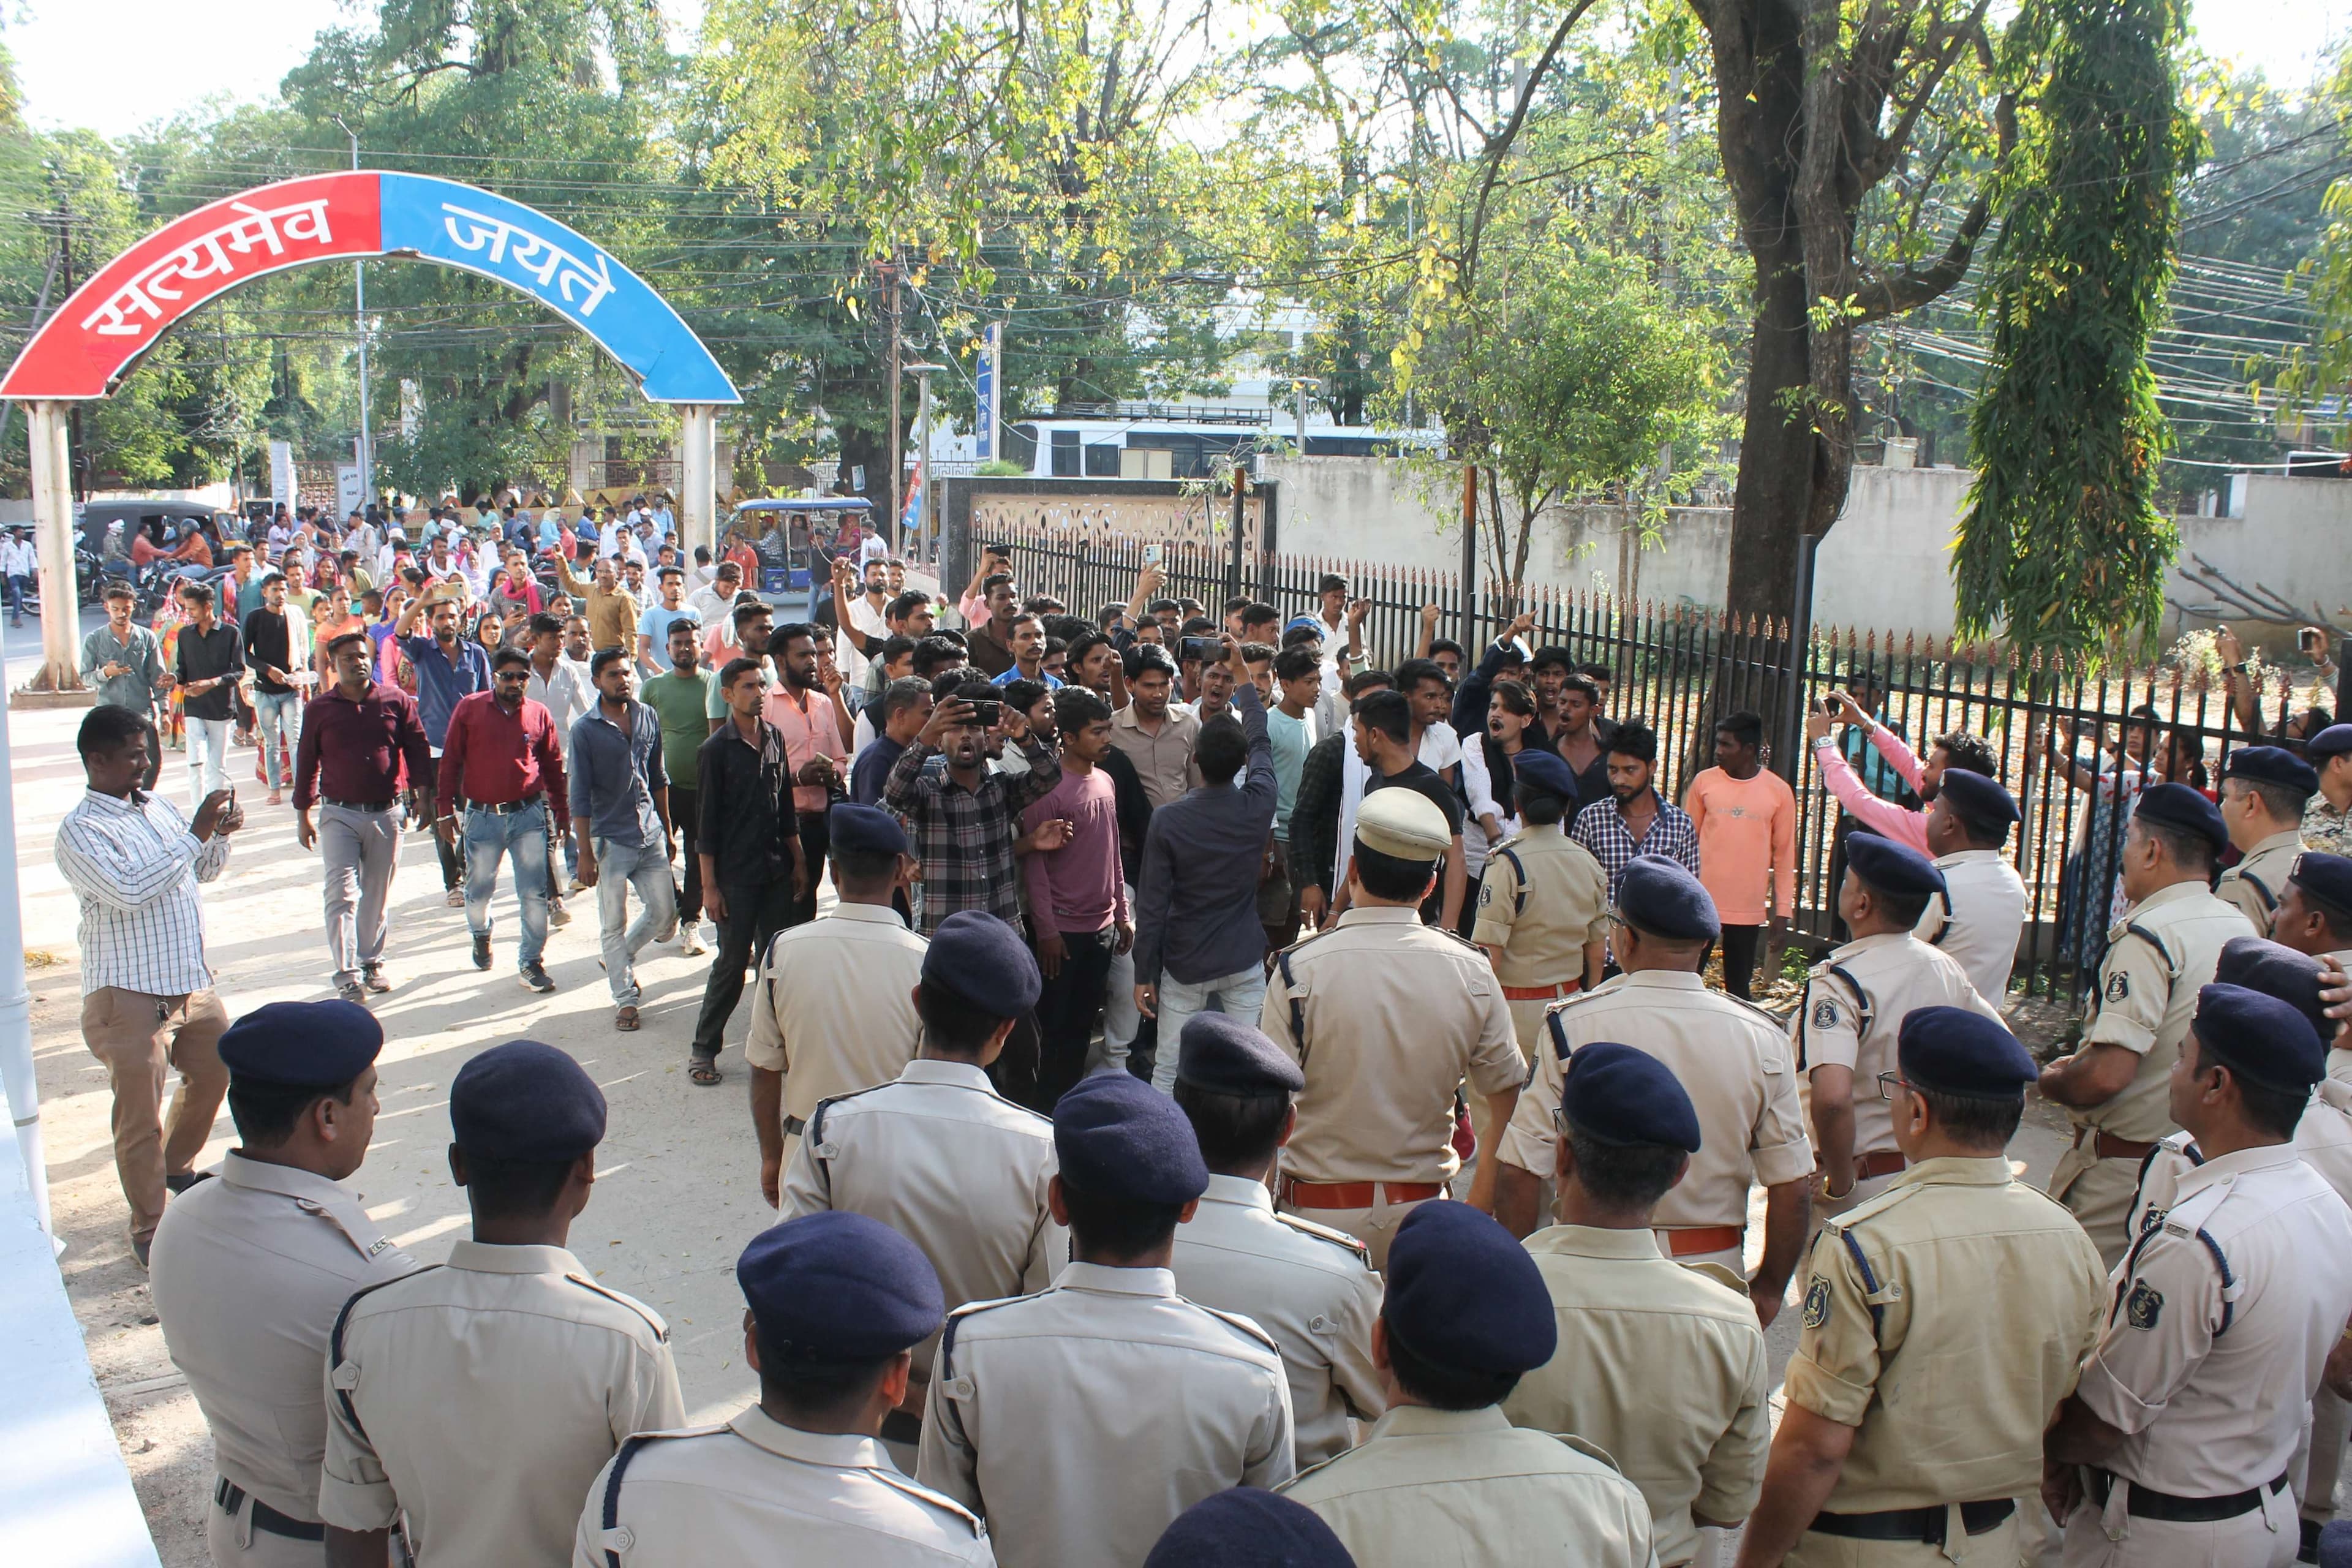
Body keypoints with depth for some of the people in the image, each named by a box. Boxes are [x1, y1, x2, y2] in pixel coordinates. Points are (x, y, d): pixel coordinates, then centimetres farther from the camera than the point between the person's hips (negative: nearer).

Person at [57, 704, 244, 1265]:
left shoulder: (157, 806, 8)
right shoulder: (80, 830, -14)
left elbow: (202, 872, 18)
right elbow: (131, 892, -27)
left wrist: (220, 835, -3)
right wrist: (195, 834, -24)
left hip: (190, 982, 8)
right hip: (129, 994, -7)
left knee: (213, 1073, 23)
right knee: (140, 1117, 2)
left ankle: (177, 1168, 47)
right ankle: (149, 1229, 16)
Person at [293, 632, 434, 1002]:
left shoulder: (395, 700, 2)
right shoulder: (319, 709, 2)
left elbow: (417, 748, 6)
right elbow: (306, 763, 7)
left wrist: (422, 793, -3)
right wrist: (302, 815, 8)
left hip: (386, 813, 1)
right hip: (339, 814, -1)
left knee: (378, 894, 11)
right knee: (342, 894, -10)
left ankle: (372, 963, 26)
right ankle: (347, 976, -10)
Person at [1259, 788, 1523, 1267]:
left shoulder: (1301, 969, -14)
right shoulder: (1471, 971, -5)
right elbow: (1507, 1096, 4)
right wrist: (1477, 1213, 15)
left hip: (1321, 1209, -2)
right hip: (1421, 1209, 2)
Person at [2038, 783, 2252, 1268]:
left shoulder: (2149, 936, -20)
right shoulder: (2240, 927, 6)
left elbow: (2107, 1076, -27)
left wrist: (2053, 1081, -6)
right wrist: (2082, 1062, 18)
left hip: (2122, 1168, -8)